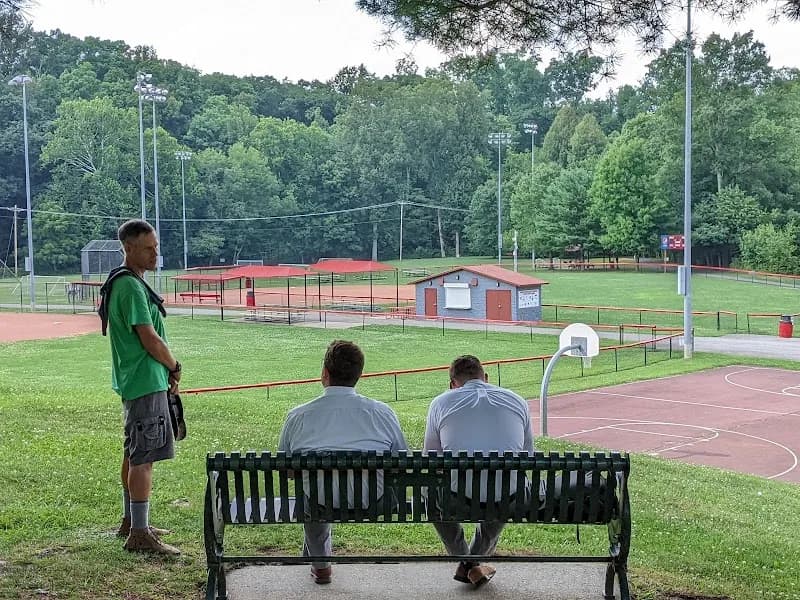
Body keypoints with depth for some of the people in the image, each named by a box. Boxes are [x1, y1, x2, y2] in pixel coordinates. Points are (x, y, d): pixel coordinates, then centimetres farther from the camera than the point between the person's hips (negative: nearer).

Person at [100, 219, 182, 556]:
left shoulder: (124, 283, 15)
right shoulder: (131, 287, -18)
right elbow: (151, 340, -20)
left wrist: (166, 370, 11)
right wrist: (174, 367, -3)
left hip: (134, 381, 11)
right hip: (146, 381, -11)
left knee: (134, 453, 18)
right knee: (143, 457, -9)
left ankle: (131, 522, 29)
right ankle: (139, 534, -7)